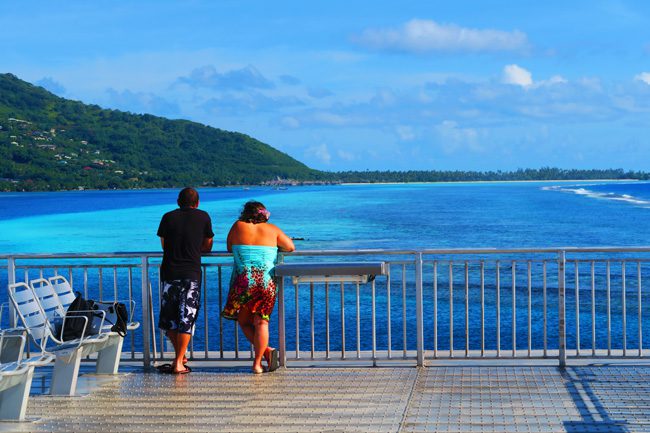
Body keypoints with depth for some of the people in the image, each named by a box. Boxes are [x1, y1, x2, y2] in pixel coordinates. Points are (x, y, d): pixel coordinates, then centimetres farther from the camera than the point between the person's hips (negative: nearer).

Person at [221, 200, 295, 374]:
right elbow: (290, 247, 20)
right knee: (261, 322, 6)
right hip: (268, 282, 1)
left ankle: (266, 350, -7)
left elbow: (229, 248, 22)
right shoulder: (272, 229, 11)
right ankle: (257, 363, -2)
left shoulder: (238, 226, 8)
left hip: (243, 280, -1)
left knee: (244, 321, 12)